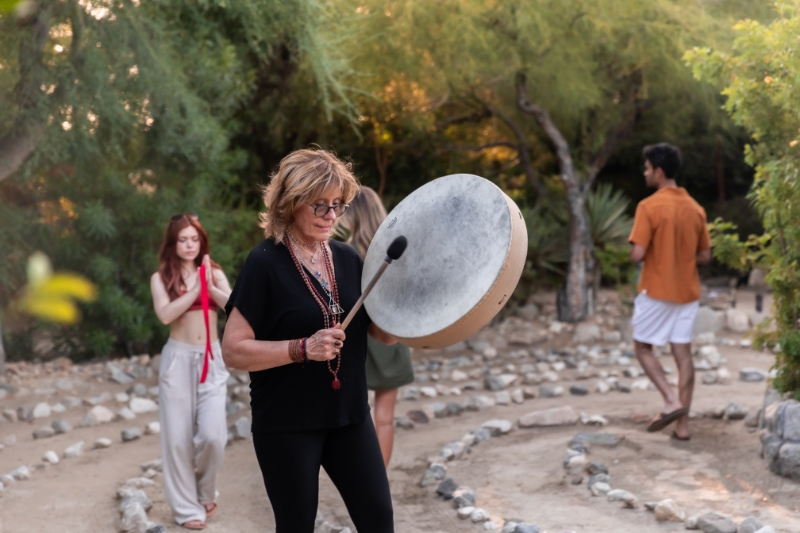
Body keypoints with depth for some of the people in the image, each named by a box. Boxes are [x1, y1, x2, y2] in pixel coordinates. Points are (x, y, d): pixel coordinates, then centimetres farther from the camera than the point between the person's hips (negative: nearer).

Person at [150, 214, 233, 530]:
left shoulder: (214, 273, 9)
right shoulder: (161, 278, 3)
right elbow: (165, 315, -15)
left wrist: (209, 286, -17)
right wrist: (195, 289, -12)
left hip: (211, 359, 1)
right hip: (178, 359, -1)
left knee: (212, 434, -9)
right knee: (179, 435, 0)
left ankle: (205, 493, 18)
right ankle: (187, 507, 12)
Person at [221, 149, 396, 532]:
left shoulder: (347, 259, 4)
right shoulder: (265, 264, -12)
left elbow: (385, 333, 7)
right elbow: (233, 350, -16)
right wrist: (302, 348, -27)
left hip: (349, 416, 5)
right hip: (287, 425, -5)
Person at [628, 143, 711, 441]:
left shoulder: (649, 207, -14)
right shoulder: (696, 208, 6)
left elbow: (637, 254, -18)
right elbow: (705, 256, 10)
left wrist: (650, 255, 4)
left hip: (657, 291, -5)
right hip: (688, 292, 5)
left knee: (642, 347, 10)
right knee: (683, 354, 5)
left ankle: (672, 402, -6)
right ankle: (683, 425, 6)